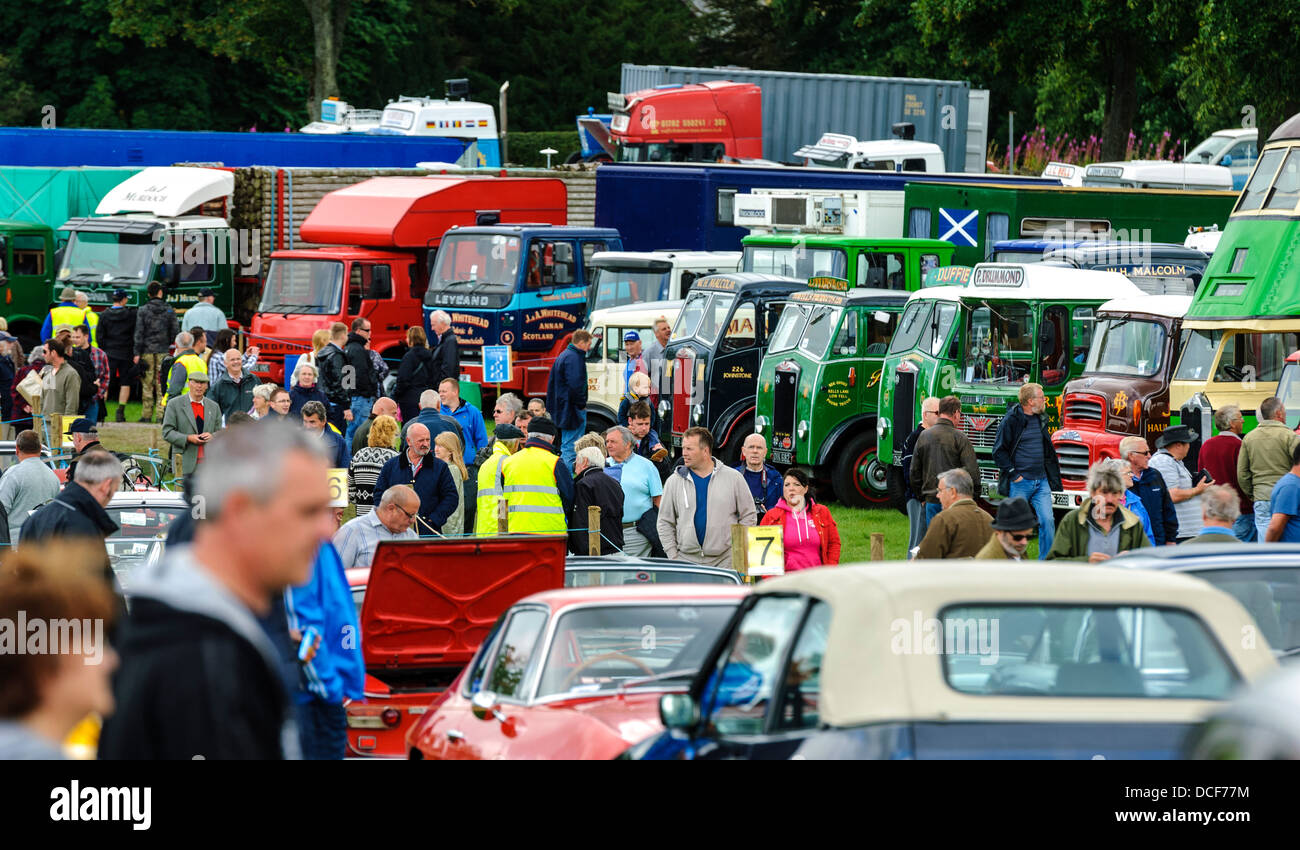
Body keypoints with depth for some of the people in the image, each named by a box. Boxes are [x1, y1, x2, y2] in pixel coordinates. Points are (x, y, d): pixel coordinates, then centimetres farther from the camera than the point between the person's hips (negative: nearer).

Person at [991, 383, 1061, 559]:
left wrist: (1051, 476, 16)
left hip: (1041, 481, 5)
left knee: (1047, 521, -3)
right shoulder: (1011, 420, -8)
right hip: (1020, 483, -5)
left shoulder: (1041, 419, 12)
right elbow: (999, 451, -8)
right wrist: (1014, 474, -11)